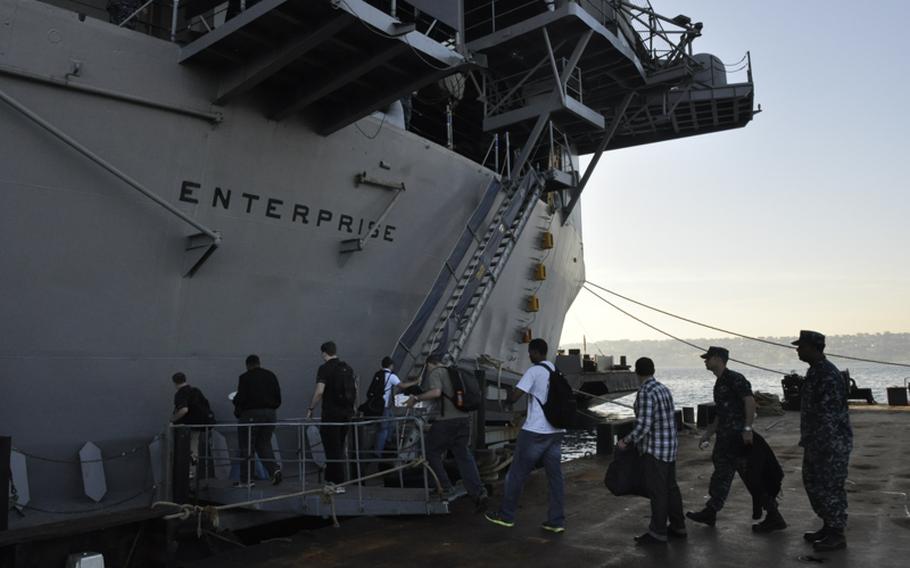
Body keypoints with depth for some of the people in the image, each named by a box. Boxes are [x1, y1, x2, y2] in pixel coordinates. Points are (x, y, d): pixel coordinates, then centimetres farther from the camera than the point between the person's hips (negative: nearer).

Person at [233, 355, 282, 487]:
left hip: (251, 414, -5)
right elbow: (278, 398, 7)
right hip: (270, 414, 5)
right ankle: (274, 469, -5)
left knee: (247, 447, 4)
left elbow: (241, 398, -11)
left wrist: (237, 410, 8)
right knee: (264, 444, 15)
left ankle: (245, 480, 9)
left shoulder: (245, 377, -7)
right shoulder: (271, 375, 9)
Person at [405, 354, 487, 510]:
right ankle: (478, 492, 0)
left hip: (444, 420, -7)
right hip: (463, 418, 7)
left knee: (432, 454, 12)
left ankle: (447, 489, 11)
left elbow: (436, 392, -22)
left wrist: (416, 398, -13)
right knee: (463, 456, 10)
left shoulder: (434, 373, -3)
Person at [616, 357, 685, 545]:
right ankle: (678, 527, 27)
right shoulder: (664, 389, 7)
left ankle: (658, 533, 8)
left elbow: (643, 426, -24)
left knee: (657, 491, 0)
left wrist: (626, 441, -12)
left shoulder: (645, 393, -20)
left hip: (654, 450, -9)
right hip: (671, 445, 9)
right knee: (671, 487, 17)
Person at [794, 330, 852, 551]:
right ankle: (828, 527, 29)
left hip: (832, 444, -10)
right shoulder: (814, 371, 12)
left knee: (830, 487, -1)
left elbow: (829, 414, -24)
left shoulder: (828, 375, -21)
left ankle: (836, 535, 11)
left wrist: (820, 445, -23)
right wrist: (807, 440, 23)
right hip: (817, 442, 10)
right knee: (813, 482, 17)